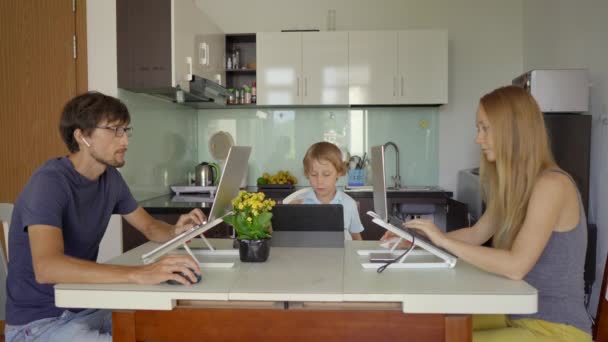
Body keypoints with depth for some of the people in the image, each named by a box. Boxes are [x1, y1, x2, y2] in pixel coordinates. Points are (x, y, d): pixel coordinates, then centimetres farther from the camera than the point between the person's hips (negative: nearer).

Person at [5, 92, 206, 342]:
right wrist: (139, 274, -47)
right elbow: (47, 267, -37)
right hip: (40, 321, -7)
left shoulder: (110, 177, 0)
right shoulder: (49, 182, -22)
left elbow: (150, 227, 10)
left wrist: (175, 232, -14)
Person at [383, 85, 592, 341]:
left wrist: (444, 241, -24)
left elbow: (516, 266, -29)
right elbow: (476, 234, 14)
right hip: (517, 315, 8)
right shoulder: (516, 185, 6)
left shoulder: (551, 184, -21)